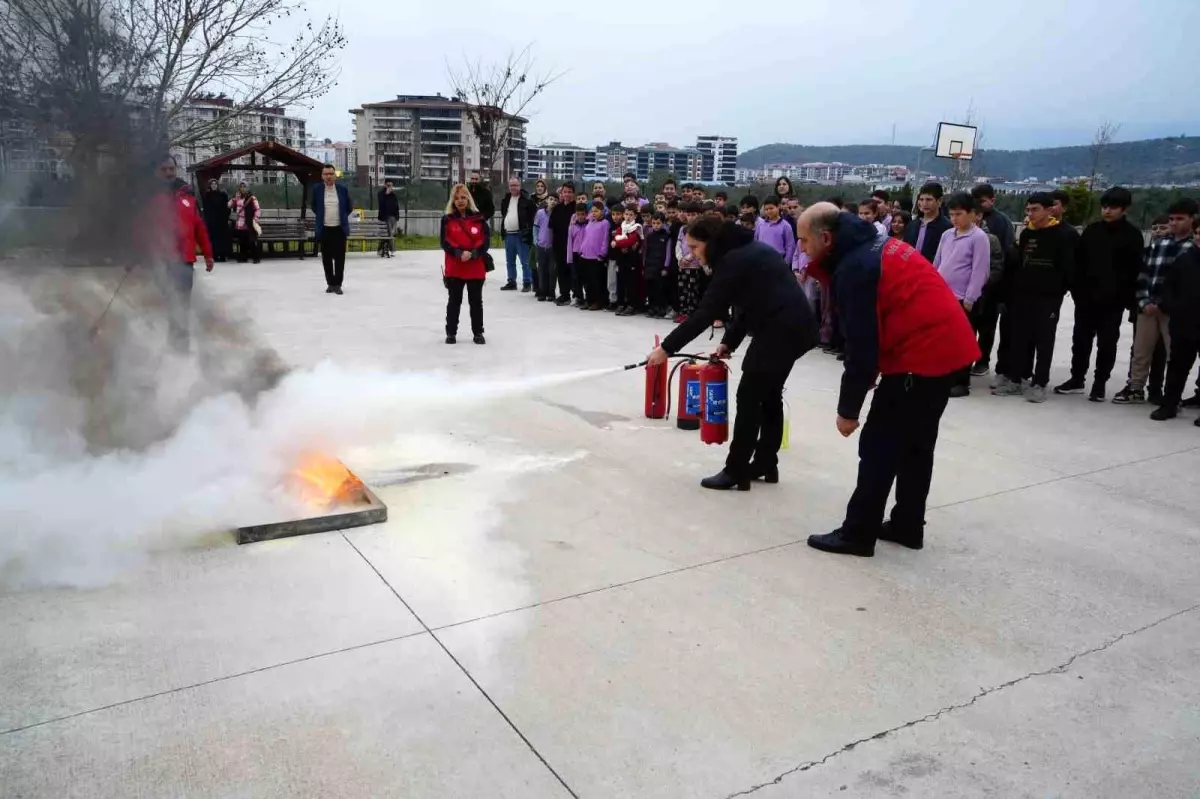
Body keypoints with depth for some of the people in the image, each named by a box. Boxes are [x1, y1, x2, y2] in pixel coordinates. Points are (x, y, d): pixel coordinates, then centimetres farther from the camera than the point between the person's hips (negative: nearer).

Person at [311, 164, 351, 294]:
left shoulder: (342, 189, 0)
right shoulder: (317, 190, 0)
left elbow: (348, 207, 11)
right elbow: (314, 207, 14)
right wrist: (320, 217, 12)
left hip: (340, 229, -1)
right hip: (324, 229, 1)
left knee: (339, 257, 0)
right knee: (326, 258, 5)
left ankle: (337, 284, 7)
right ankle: (330, 283, 15)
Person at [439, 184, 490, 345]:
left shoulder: (479, 218, 1)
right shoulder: (447, 219, 1)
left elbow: (485, 240, -4)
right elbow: (445, 242, -4)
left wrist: (473, 254, -18)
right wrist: (459, 253, -20)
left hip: (476, 268, 0)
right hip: (454, 268, 0)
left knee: (476, 301, 9)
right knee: (454, 301, 9)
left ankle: (478, 332, 20)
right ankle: (451, 332, 19)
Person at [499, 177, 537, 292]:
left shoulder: (527, 200, -8)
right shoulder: (505, 200, 13)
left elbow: (533, 216, -10)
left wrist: (528, 232, -15)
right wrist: (502, 231, 18)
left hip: (521, 235, -7)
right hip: (508, 235, 7)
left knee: (525, 261, -4)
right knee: (510, 261, 13)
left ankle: (527, 283, 2)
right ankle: (511, 282, 22)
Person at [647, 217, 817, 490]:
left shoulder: (732, 260, -14)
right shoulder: (746, 250, 16)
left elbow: (706, 314, -17)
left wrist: (667, 348, -14)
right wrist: (729, 342, 11)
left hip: (780, 330, -10)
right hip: (793, 326, 10)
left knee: (749, 397, -3)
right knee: (769, 395, 17)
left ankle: (736, 471, 3)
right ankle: (766, 464, 26)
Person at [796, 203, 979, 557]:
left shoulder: (854, 268, -17)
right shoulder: (875, 247, 14)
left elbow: (861, 346, -18)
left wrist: (848, 410, -12)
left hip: (921, 354, -10)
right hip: (947, 345, 10)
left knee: (879, 445, -2)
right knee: (916, 443, 19)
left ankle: (857, 533, 6)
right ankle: (908, 525, 29)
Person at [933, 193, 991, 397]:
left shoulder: (979, 237, -9)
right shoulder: (947, 235, 10)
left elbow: (980, 271, -12)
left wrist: (969, 298, -15)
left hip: (962, 299, -6)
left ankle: (961, 382, 8)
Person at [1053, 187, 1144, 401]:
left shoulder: (1132, 235, -4)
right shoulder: (1091, 230, 7)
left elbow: (1134, 269, -7)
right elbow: (1078, 261, 8)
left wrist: (1127, 297, -12)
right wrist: (1076, 289, 0)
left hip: (1113, 300, -4)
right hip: (1086, 296, 4)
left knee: (1107, 343, 5)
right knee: (1080, 338, 10)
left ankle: (1099, 383, 14)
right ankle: (1077, 379, 22)